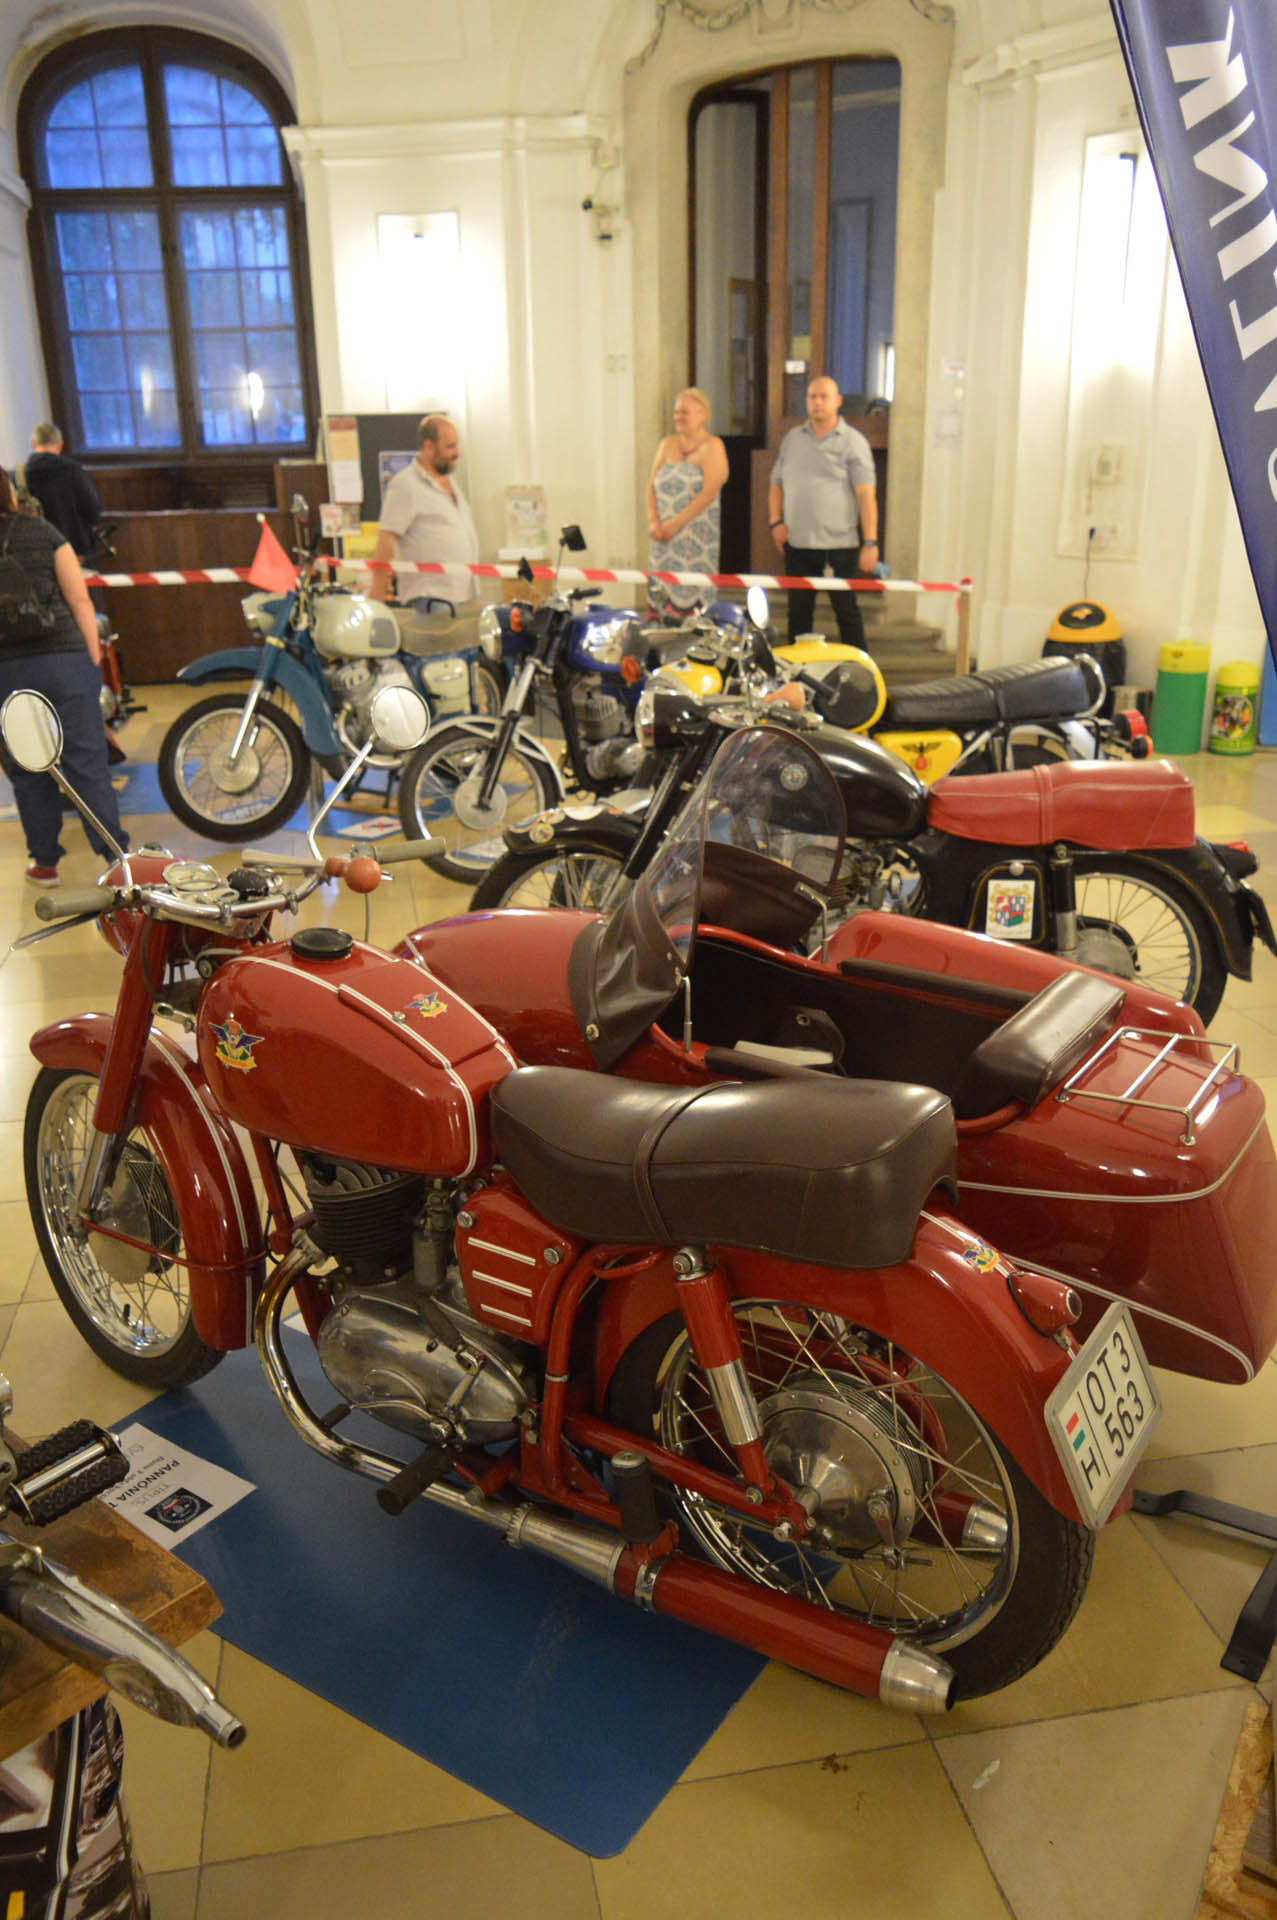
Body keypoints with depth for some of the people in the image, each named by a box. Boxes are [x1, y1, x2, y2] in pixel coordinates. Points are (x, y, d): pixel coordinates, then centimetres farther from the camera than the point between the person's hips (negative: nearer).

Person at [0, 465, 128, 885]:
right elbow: (80, 602, -1)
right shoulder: (41, 532, 1)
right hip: (63, 660, -1)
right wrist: (94, 662, 4)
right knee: (86, 764, 1)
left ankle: (45, 862, 18)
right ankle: (116, 855, -1)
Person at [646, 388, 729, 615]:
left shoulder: (712, 446, 0)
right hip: (664, 536, 5)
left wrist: (676, 523, -15)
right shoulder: (668, 444, 17)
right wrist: (653, 521, -5)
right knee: (661, 595, -1)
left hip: (697, 535, -5)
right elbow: (652, 486, 12)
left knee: (693, 600, -12)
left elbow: (709, 492, -12)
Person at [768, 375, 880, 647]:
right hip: (797, 543, 4)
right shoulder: (792, 438, 14)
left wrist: (870, 543, -14)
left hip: (839, 544, -4)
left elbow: (866, 495, -6)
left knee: (846, 611, -2)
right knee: (799, 612, 8)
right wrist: (776, 521, 3)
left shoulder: (853, 441, 0)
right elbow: (776, 483, 20)